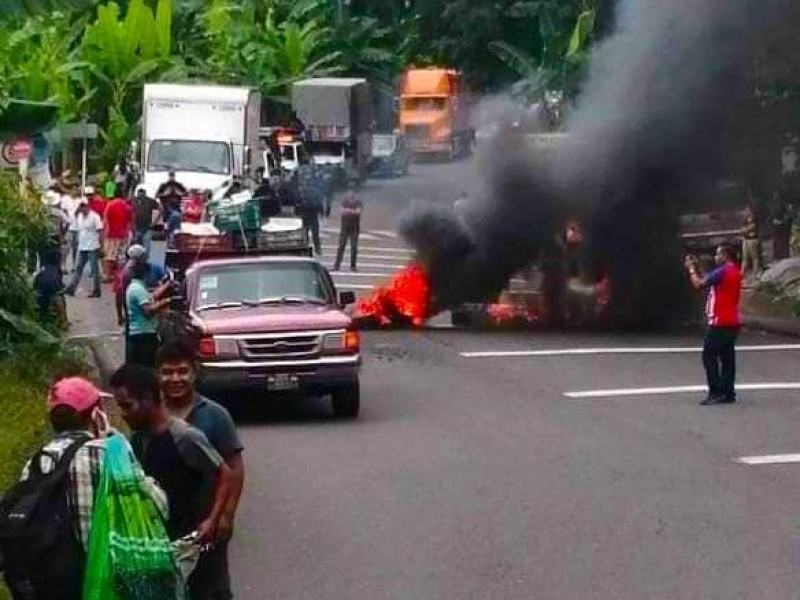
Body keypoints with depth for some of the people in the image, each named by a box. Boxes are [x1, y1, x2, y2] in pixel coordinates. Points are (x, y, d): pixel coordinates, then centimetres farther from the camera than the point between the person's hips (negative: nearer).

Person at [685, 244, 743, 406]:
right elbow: (708, 281, 21)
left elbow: (699, 284, -14)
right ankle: (728, 393, 8)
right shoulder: (734, 272, 15)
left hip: (720, 322, -9)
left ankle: (716, 392, -9)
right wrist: (697, 268, 17)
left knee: (709, 356, -5)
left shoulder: (722, 272, -16)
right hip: (732, 322, 9)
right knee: (727, 357, 8)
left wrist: (691, 269, 1)